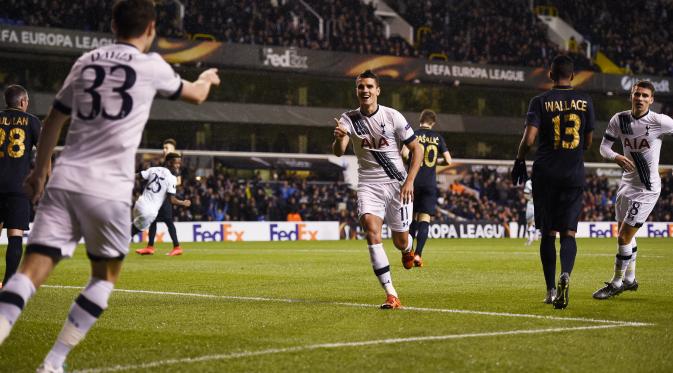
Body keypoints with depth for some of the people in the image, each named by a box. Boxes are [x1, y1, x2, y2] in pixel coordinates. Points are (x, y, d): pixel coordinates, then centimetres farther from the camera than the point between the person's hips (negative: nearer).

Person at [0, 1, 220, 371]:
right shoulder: (151, 66, 5)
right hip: (108, 189, -3)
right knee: (105, 276, 16)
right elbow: (195, 95, 24)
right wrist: (207, 78, 47)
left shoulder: (85, 61, 15)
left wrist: (39, 170, 37)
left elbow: (52, 122, 23)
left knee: (30, 271, -5)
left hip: (64, 181, 3)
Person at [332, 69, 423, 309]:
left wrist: (409, 181, -12)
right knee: (371, 230, -23)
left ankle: (408, 250, 48)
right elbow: (338, 152, -18)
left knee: (400, 241, 5)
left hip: (397, 184, 0)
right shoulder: (349, 119, -4)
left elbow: (417, 149, -1)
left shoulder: (393, 116, -7)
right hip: (368, 184, 0)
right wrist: (339, 139, -41)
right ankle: (391, 294, -24)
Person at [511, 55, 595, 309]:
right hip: (574, 174, 1)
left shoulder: (541, 102, -3)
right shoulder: (585, 102, 4)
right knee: (568, 232, 0)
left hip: (546, 174, -1)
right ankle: (565, 274, -28)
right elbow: (588, 142, 9)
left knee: (548, 233, 10)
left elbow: (529, 139, -12)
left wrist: (519, 161, 6)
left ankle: (551, 290, 11)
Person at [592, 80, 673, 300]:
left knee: (624, 237, -8)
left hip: (647, 189, -6)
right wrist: (616, 158, -20)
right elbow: (604, 146, -1)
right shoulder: (619, 120, -4)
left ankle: (616, 284, 8)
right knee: (625, 234, 20)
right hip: (627, 183, 6)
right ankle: (629, 280, 37)